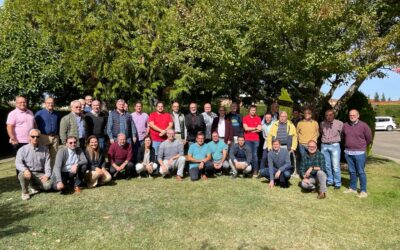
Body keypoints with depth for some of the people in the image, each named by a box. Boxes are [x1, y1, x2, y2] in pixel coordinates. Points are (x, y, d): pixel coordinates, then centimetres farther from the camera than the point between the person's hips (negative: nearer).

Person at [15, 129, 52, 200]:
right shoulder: (23, 149, 0)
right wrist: (25, 170, -32)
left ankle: (32, 187, 10)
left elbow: (47, 163, 1)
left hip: (40, 174, 1)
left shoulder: (45, 150, 6)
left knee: (48, 185, -25)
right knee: (22, 175, -36)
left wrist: (47, 175, -14)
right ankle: (25, 192, -6)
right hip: (28, 173, -1)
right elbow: (18, 163, -11)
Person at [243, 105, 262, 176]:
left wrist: (250, 129, -5)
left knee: (255, 155, -1)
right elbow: (246, 128, -5)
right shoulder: (245, 118, 5)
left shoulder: (258, 118, 8)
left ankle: (255, 170, 1)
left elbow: (259, 129, 0)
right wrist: (255, 128, -3)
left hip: (256, 139, 1)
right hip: (247, 139, -1)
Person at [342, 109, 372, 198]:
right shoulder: (345, 125, 4)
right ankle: (353, 188, 24)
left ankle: (363, 191, 8)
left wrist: (362, 146, 12)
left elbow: (369, 139, 2)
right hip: (348, 152, 4)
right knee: (352, 171, 13)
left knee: (361, 172, -1)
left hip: (359, 153, -4)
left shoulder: (364, 126, -7)